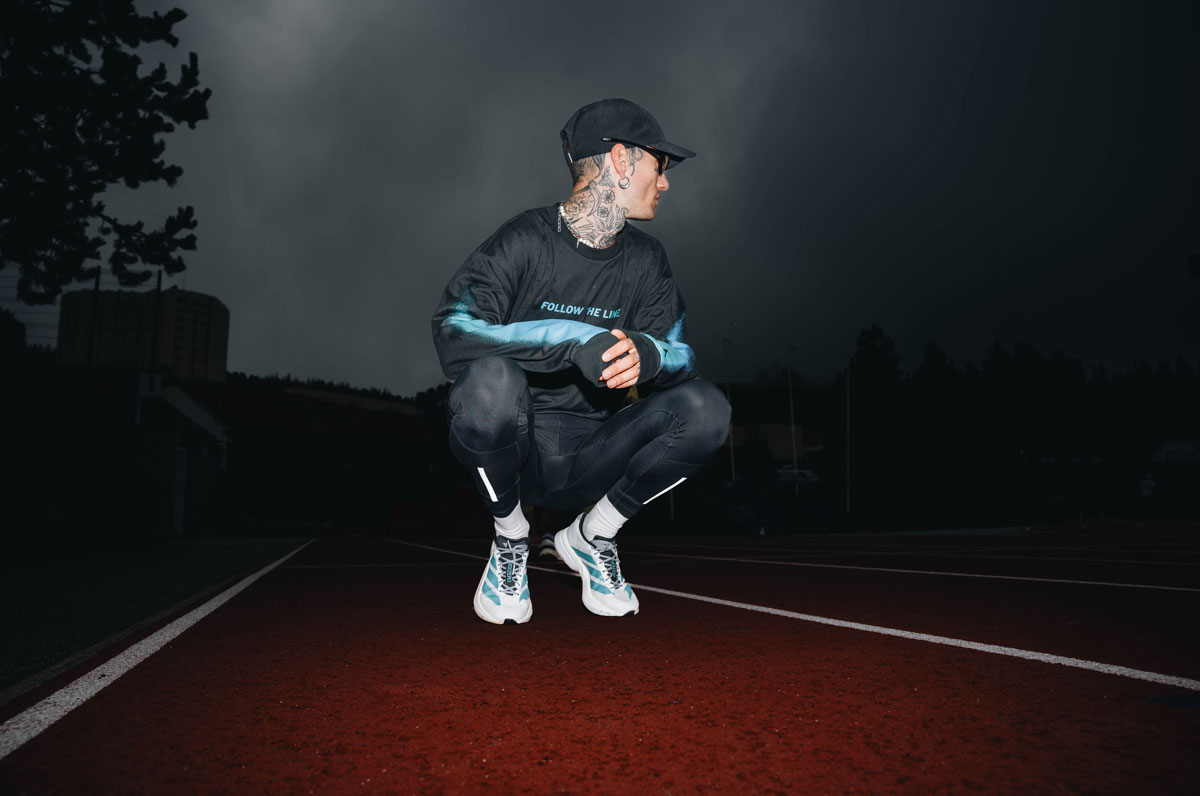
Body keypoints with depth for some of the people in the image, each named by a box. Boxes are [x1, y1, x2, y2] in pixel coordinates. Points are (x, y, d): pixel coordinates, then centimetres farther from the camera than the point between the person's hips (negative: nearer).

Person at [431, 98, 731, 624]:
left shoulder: (646, 259, 7)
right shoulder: (525, 240, -9)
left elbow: (680, 354, -3)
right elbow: (453, 330, -22)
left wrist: (643, 353, -28)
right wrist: (573, 339, -33)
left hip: (589, 459, 4)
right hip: (511, 449, -4)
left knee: (705, 408, -18)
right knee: (491, 378, -36)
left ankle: (591, 536, 3)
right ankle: (510, 537, -6)